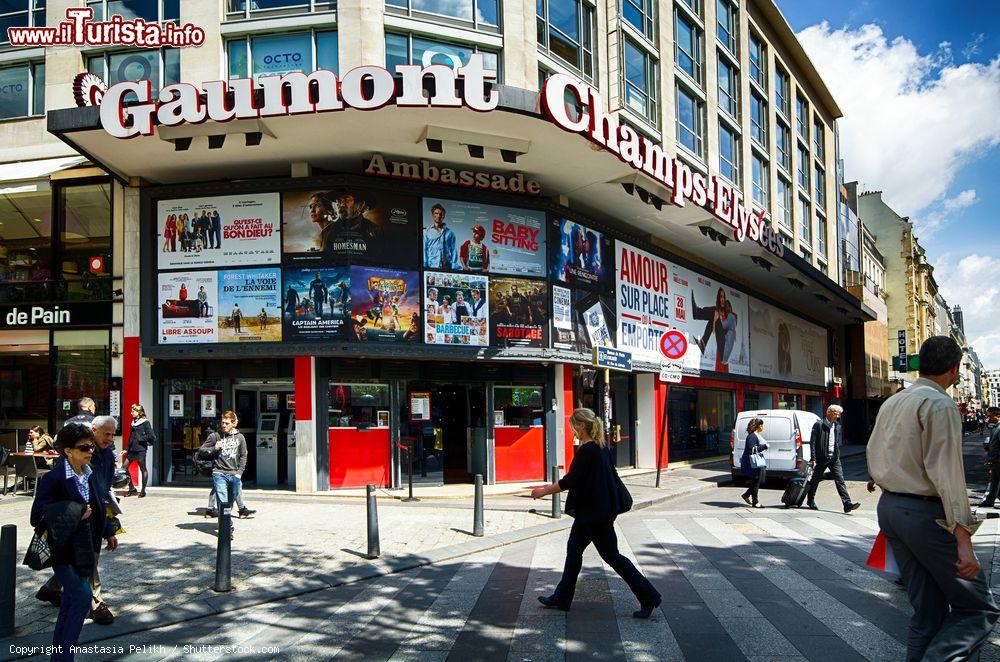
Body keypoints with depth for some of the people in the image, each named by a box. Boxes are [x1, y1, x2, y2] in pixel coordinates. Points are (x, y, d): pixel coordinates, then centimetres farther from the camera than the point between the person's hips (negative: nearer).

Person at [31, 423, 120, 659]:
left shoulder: (90, 474, 5)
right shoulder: (53, 478, -17)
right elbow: (37, 518, -17)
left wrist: (108, 533, 22)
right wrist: (74, 514, -23)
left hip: (85, 548, 7)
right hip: (63, 550, -7)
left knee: (70, 601, 14)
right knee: (83, 597, -15)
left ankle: (58, 653, 26)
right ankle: (64, 653, -3)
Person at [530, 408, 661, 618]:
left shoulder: (586, 451, -21)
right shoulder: (600, 447, 8)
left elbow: (570, 480, -19)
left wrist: (544, 491, -9)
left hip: (594, 513, -10)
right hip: (598, 510, 10)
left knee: (611, 555, -1)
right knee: (573, 549, 16)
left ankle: (649, 596, 5)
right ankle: (561, 598, 24)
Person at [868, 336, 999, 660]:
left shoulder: (890, 403, 14)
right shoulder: (940, 405, -13)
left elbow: (873, 456, 19)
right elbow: (946, 471, -19)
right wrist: (963, 538, -21)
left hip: (888, 507, 8)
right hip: (924, 512, -8)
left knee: (927, 609, 13)